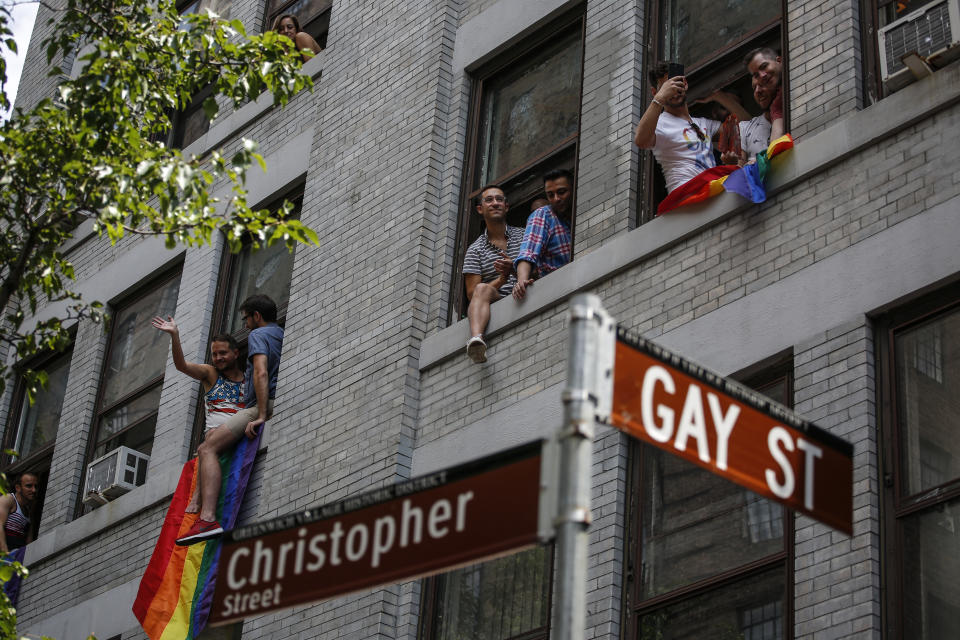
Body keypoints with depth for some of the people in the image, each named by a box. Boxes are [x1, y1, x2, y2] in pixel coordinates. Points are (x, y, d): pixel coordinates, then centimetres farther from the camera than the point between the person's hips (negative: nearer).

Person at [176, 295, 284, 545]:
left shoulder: (258, 335, -1)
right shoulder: (284, 336, 25)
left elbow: (261, 373, -17)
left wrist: (261, 417, -25)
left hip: (261, 405, -10)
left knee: (208, 449, -19)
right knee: (212, 436, 24)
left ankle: (208, 518, -37)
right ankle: (200, 506, 18)